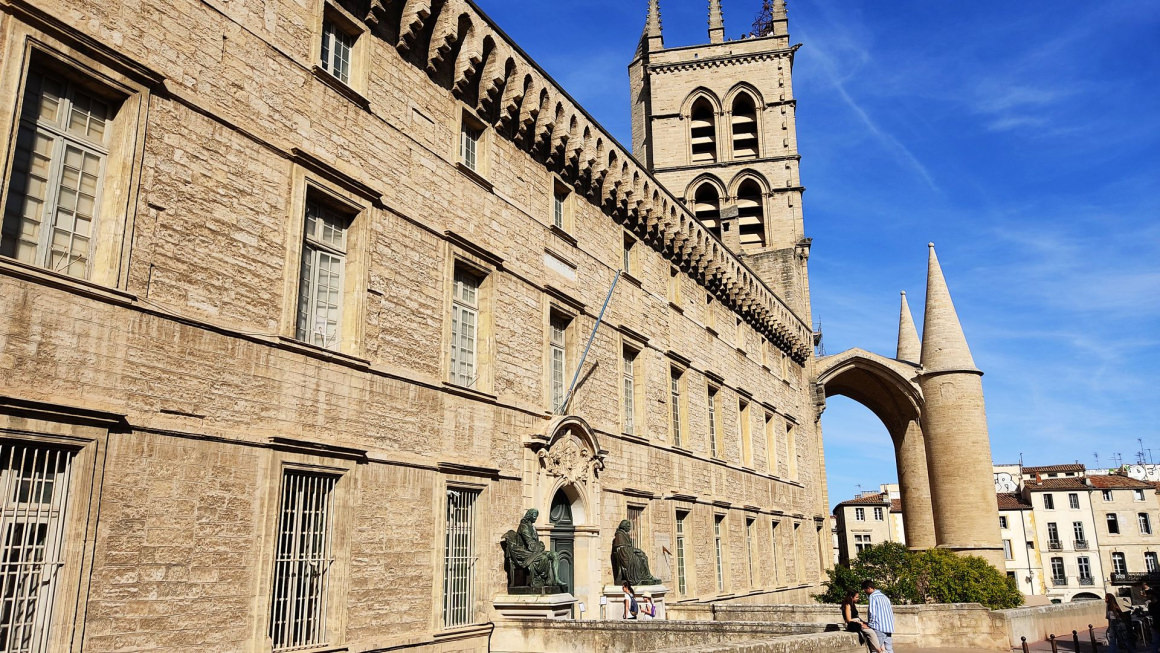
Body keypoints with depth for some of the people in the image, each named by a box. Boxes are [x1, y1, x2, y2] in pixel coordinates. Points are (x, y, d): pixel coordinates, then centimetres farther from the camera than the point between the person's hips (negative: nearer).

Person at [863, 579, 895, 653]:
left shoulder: (872, 596, -6)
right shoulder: (885, 596, 18)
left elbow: (873, 614, -12)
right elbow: (891, 611, 19)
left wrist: (869, 624, -1)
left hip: (879, 628, -7)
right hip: (889, 628, 8)